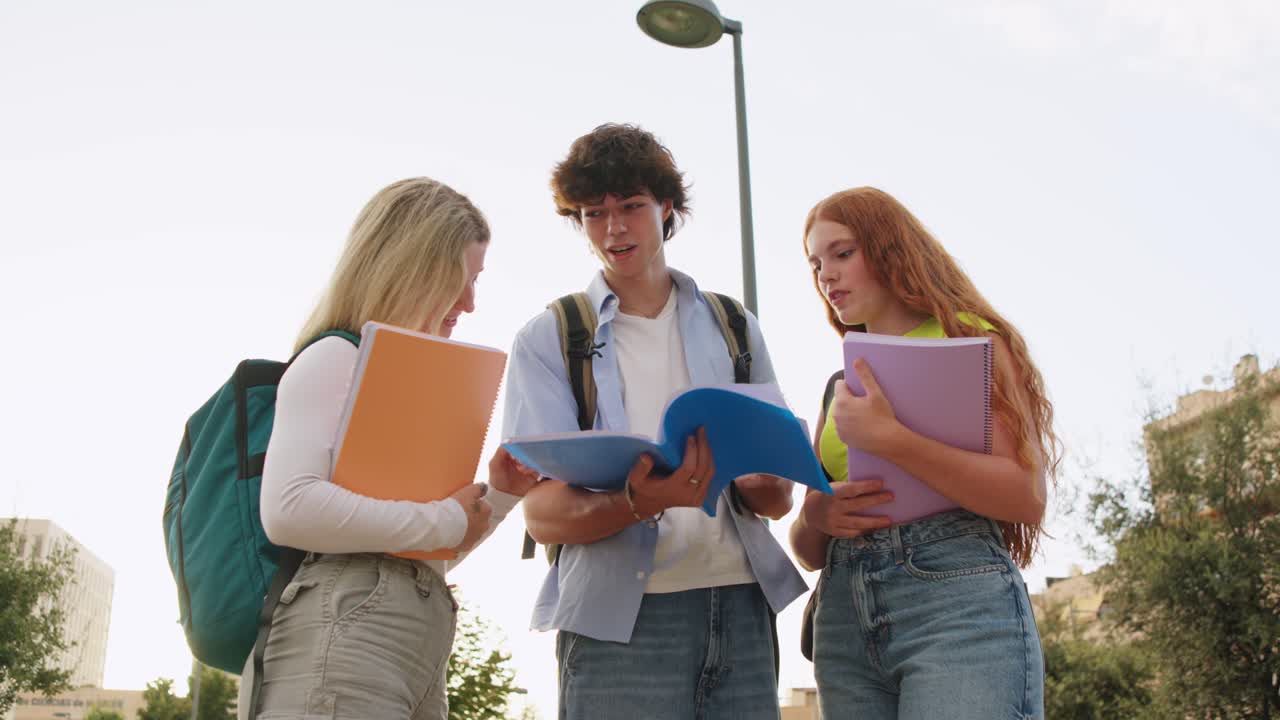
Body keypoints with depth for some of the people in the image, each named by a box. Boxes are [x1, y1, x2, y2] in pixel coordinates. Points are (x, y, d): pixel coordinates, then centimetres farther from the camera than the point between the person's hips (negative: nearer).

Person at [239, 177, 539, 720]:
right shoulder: (336, 357, -3)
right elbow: (289, 510, -21)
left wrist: (497, 497, 9)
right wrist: (443, 521, -12)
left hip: (417, 651, 9)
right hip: (342, 639, -9)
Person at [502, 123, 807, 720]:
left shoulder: (734, 328, 13)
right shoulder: (549, 340, 6)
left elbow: (779, 499, 10)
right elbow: (542, 513, -4)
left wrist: (744, 479, -13)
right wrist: (639, 503, -23)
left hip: (740, 606, 3)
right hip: (620, 619, -2)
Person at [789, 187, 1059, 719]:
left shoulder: (967, 338, 5)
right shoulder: (841, 385, 20)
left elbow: (1027, 498, -9)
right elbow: (808, 551, 21)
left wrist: (889, 440, -17)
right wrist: (815, 517, -3)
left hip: (957, 599, -5)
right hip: (845, 618, 6)